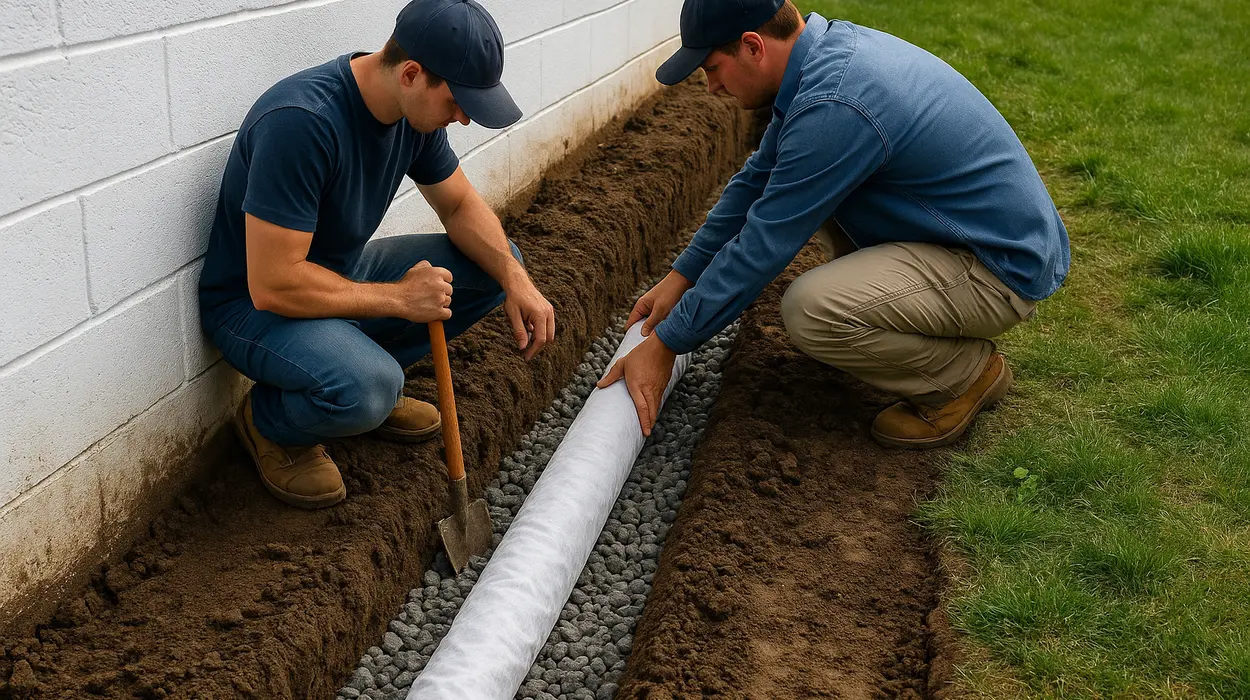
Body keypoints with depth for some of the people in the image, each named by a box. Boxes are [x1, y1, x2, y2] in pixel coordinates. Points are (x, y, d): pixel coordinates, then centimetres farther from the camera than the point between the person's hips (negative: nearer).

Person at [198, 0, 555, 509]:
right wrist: (398, 298, -25)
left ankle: (368, 377, 9)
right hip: (254, 303, -8)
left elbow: (460, 205, 6)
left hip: (343, 271, 8)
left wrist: (515, 280, -12)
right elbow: (272, 285, -33)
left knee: (498, 264, -1)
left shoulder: (415, 107, -8)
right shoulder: (301, 122, -33)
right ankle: (269, 422, -2)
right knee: (367, 388, -36)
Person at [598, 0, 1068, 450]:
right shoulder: (830, 46, 1)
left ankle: (968, 373, -3)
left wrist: (665, 345, -14)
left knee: (810, 311, -27)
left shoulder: (833, 108, -29)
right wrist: (680, 277, 12)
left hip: (1006, 269, -9)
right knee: (799, 191, 16)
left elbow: (761, 249, -23)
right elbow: (758, 178, 12)